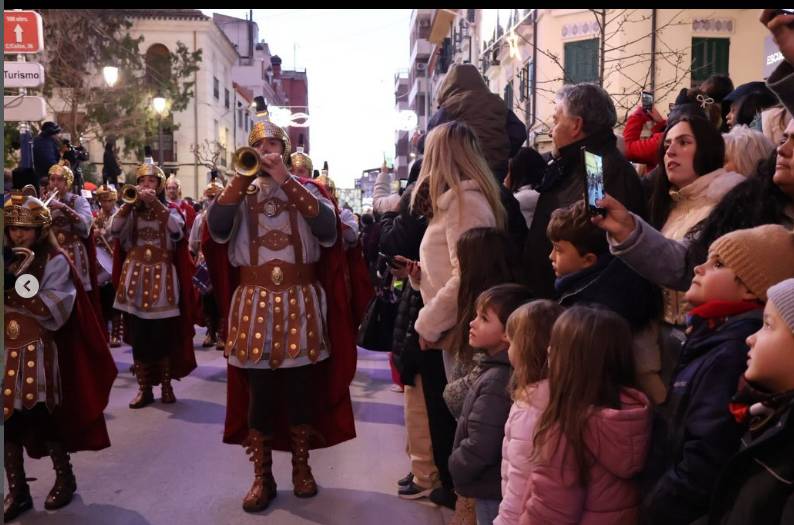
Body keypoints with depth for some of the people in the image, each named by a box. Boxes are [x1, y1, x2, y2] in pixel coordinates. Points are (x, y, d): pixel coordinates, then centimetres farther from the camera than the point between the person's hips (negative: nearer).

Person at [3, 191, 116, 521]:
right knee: (9, 419, 4)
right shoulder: (6, 260, 11)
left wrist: (13, 294, -16)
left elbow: (56, 310, -13)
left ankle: (64, 477, 21)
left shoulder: (55, 261, -4)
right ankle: (16, 490, 17)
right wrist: (13, 276, -12)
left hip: (39, 351, -4)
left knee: (43, 416, 1)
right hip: (7, 351, 4)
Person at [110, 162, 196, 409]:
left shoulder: (170, 209, 5)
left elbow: (177, 231, -17)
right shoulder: (130, 210, 11)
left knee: (164, 336, 1)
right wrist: (130, 202, -13)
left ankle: (166, 386, 14)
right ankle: (144, 388, 12)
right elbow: (114, 230, -7)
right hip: (135, 277, 2)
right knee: (138, 337, 4)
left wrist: (155, 203, -19)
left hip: (162, 278, -2)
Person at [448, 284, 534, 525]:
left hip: (493, 492, -9)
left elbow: (479, 448, -27)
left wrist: (455, 469, -10)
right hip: (494, 488, 9)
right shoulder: (498, 371, 1)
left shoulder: (496, 381, -28)